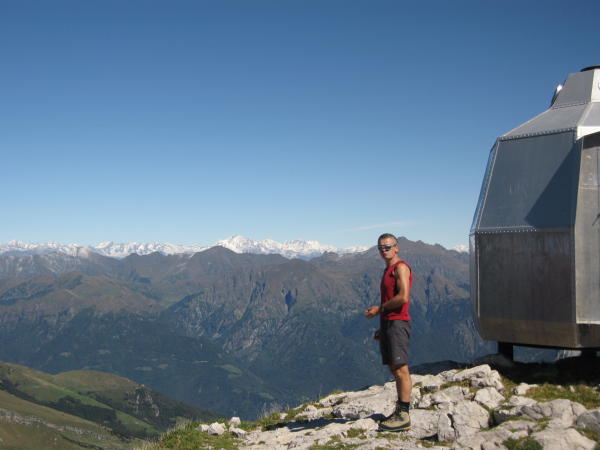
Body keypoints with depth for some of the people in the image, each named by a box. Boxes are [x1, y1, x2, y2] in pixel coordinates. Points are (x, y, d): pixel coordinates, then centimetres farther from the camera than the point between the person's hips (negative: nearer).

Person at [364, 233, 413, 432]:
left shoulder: (401, 267, -7)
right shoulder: (388, 270, 22)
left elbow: (403, 297, -20)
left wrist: (379, 309, -11)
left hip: (397, 323, -10)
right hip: (388, 324, 10)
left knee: (401, 369, -10)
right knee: (394, 369, 10)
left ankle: (404, 417, -9)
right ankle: (399, 411, 14)